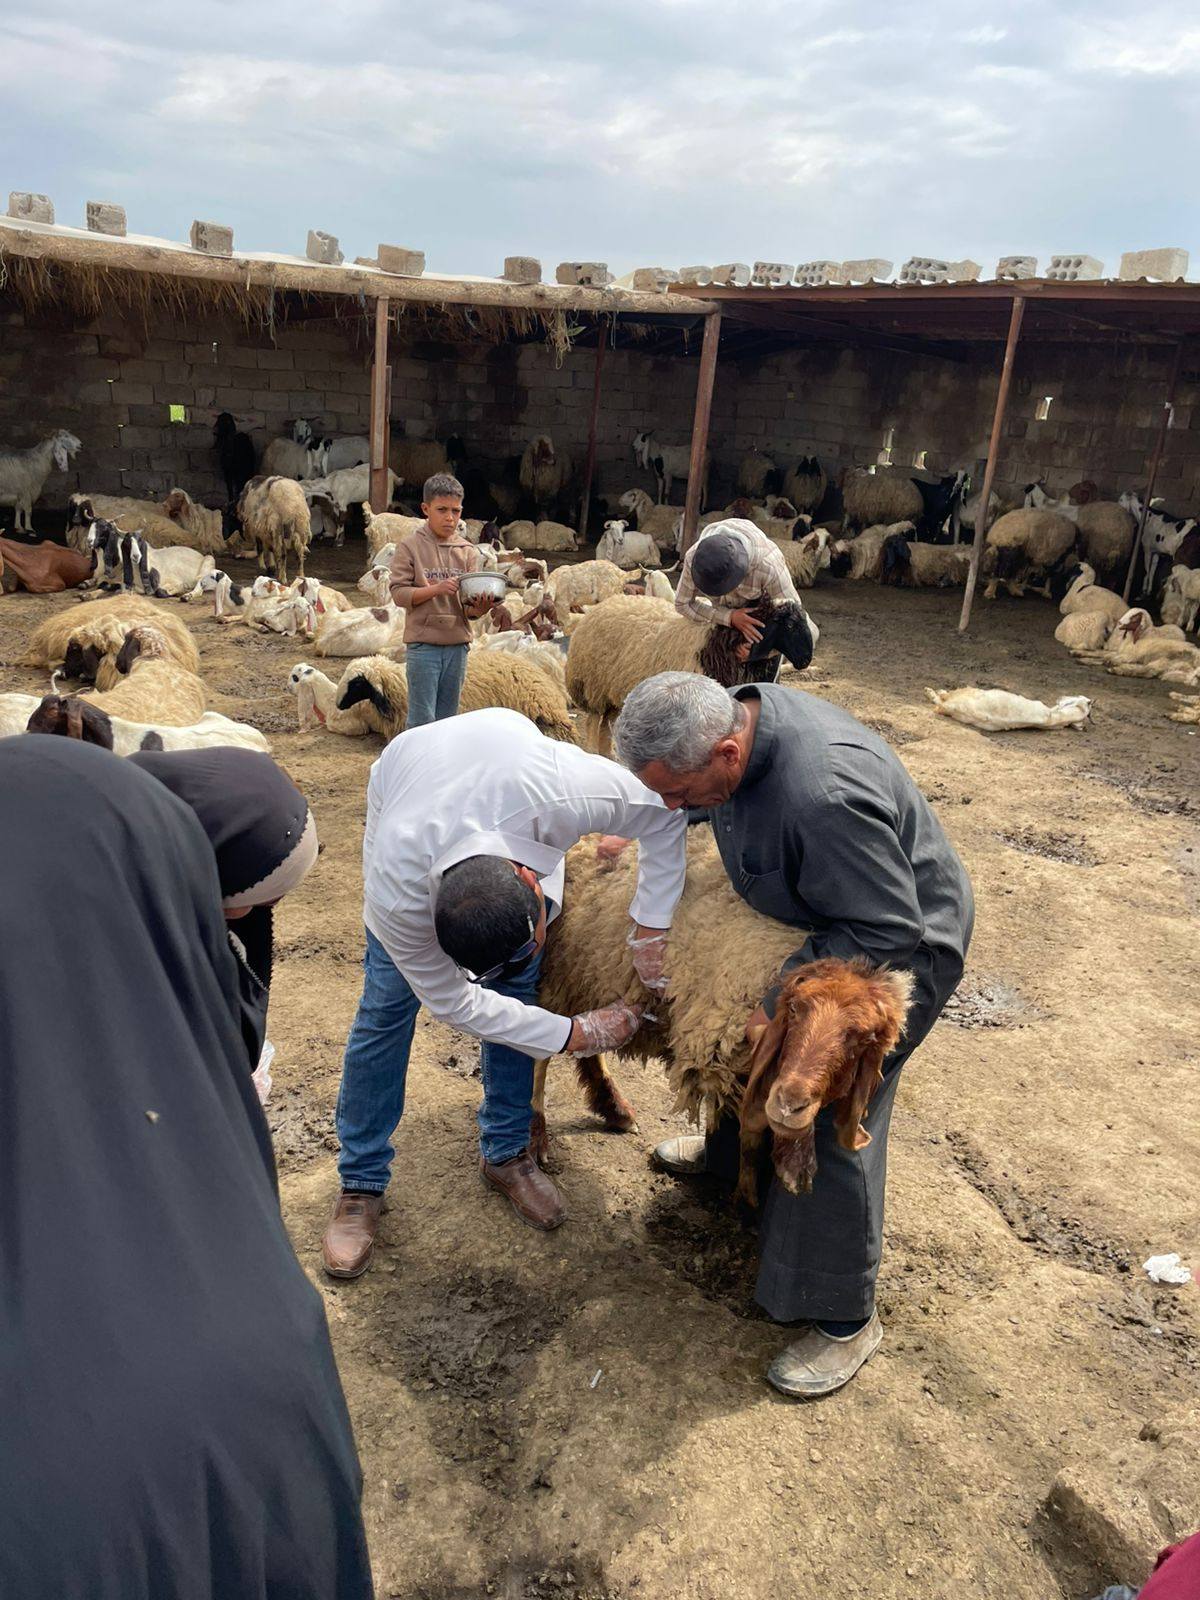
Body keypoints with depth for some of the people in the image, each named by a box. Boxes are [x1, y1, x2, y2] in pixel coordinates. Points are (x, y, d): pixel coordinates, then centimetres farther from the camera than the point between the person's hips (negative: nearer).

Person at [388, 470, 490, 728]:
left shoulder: (467, 551, 6)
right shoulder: (410, 546, -2)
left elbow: (470, 606, 2)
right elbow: (399, 592, -8)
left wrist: (478, 608, -21)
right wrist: (436, 589, -22)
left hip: (457, 643, 4)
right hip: (423, 642, -4)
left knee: (447, 718, 13)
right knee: (422, 719, -3)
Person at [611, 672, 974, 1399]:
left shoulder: (822, 797, -44)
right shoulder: (738, 711, -16)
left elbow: (885, 933, -35)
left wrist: (779, 1003, -32)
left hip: (898, 948, -9)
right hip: (824, 921, 9)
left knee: (832, 1128, -5)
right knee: (745, 1027, 25)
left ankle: (844, 1320, 15)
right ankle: (734, 1148, 55)